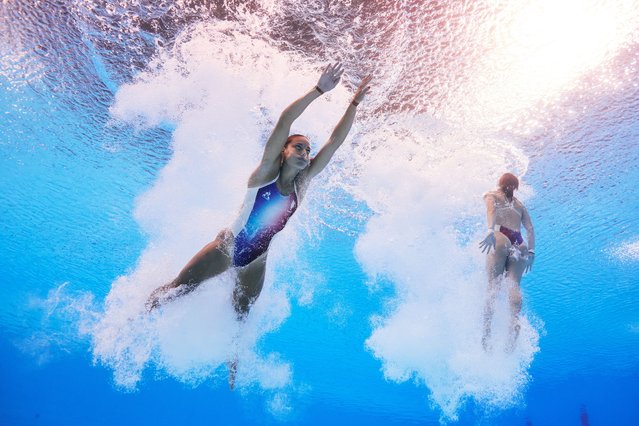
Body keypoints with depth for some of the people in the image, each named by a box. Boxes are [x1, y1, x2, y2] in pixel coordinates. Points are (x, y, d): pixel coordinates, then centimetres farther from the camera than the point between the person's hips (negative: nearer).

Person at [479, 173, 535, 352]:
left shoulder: (491, 195, 17)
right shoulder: (520, 204, 30)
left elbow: (491, 210, -6)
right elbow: (530, 229, 18)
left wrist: (490, 231, -21)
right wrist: (531, 251, 13)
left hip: (501, 237, -4)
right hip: (519, 244, 4)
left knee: (493, 285, -10)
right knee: (514, 284, -6)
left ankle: (487, 331, -24)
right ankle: (515, 321, -32)